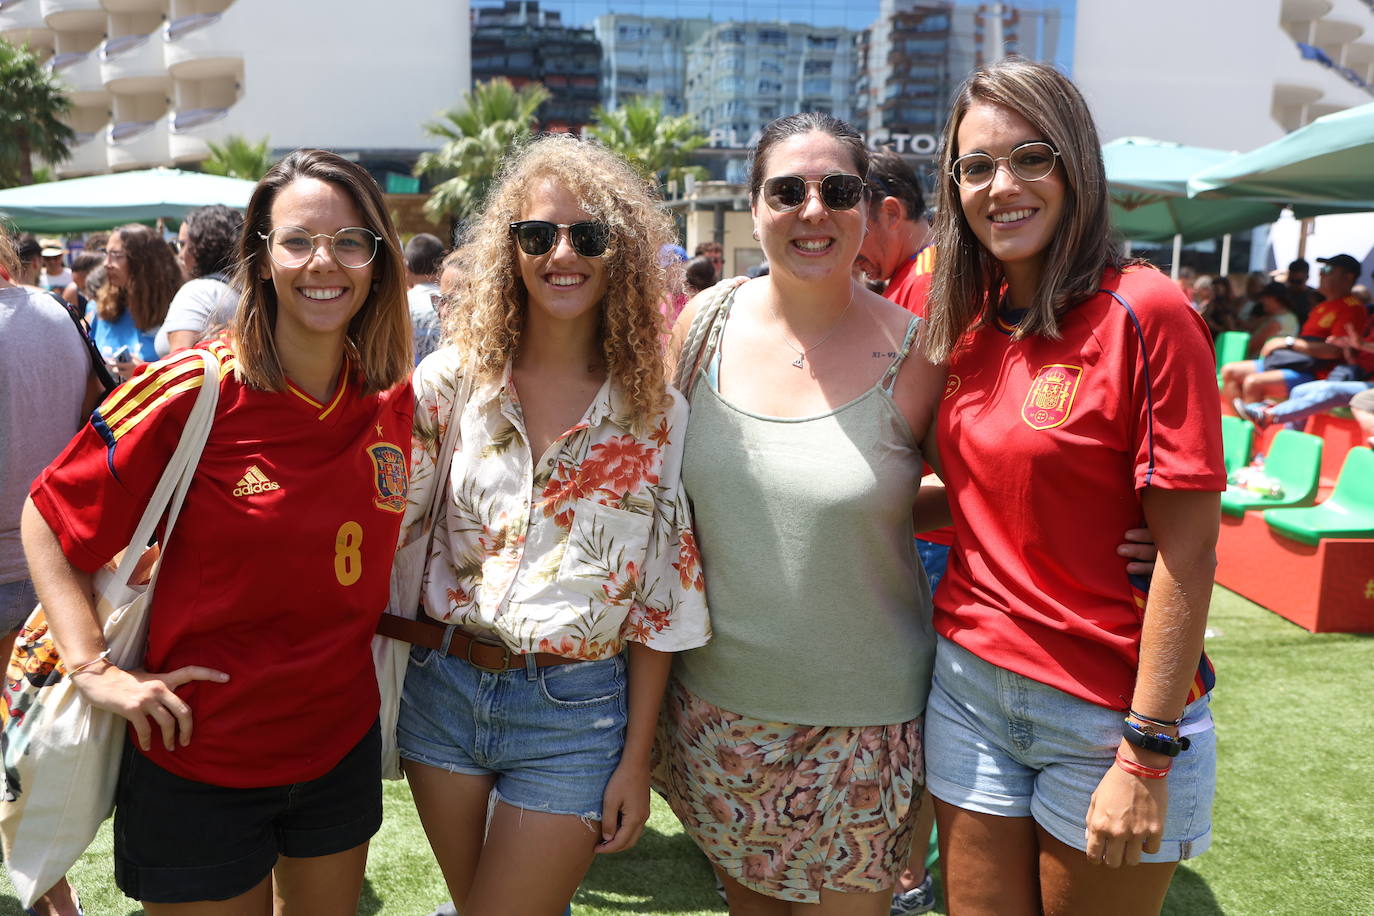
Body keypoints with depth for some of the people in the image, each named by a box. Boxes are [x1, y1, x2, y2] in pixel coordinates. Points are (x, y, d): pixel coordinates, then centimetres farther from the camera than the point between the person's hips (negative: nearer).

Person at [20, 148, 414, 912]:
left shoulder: (395, 399, -3)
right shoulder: (194, 392, -17)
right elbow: (48, 517, -8)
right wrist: (94, 667, -16)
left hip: (343, 749, 5)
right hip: (199, 760, -4)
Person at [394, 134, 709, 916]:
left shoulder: (657, 414, -6)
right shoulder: (453, 379, -3)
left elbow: (659, 597, -4)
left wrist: (638, 758, -3)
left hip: (576, 715, -2)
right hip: (442, 689, 3)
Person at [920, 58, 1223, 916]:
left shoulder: (1146, 313, -15)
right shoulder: (972, 326, 3)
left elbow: (1187, 547, -15)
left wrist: (1145, 758, -16)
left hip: (1106, 713, -5)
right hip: (971, 684, 5)